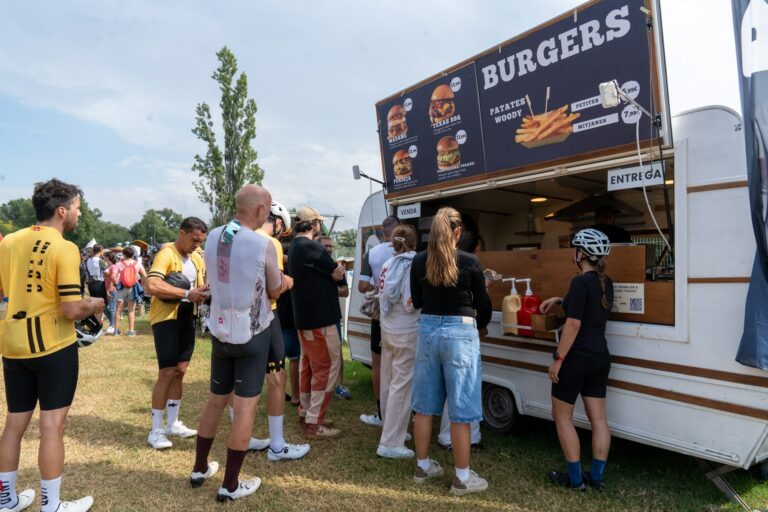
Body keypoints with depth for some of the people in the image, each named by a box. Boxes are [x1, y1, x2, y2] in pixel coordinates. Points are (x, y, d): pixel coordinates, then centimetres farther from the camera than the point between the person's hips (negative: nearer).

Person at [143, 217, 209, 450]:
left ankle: (173, 423, 24)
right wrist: (187, 293, -29)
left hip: (187, 318, 7)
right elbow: (152, 285, -30)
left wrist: (202, 292, -5)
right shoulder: (166, 254, -16)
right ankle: (156, 430, 7)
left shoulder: (197, 258, 9)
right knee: (167, 373, -6)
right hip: (166, 319, -7)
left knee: (180, 371, 12)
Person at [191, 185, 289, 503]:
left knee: (215, 400, 20)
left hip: (219, 330, 6)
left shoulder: (212, 238, -1)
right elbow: (275, 291, -5)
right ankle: (230, 485, 13)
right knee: (245, 406, 4)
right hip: (252, 334, -6)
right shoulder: (263, 245, -18)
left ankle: (200, 468, 34)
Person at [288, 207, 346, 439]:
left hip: (305, 316, 10)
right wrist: (338, 268, 9)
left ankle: (306, 412, 26)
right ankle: (314, 423, 0)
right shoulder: (310, 247, -18)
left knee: (309, 365, 17)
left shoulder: (295, 247, 14)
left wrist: (330, 267, 2)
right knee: (326, 367, -4)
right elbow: (338, 274, -10)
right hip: (318, 317, -10)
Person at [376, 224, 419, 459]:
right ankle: (391, 443, 4)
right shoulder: (412, 266, -16)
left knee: (388, 381, 17)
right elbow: (411, 304, -18)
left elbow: (383, 297, 6)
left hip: (387, 329, 8)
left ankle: (392, 429, 35)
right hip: (407, 332, -8)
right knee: (402, 385, -1)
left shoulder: (388, 264, 4)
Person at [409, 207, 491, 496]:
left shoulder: (419, 261, 1)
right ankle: (462, 478, 18)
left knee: (425, 405, 16)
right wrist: (481, 324, 23)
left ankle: (422, 466, 30)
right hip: (460, 333, -4)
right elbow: (482, 304, 2)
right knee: (460, 410, 6)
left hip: (428, 330, 4)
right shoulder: (469, 261, -9)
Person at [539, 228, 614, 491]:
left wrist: (558, 358, -18)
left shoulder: (580, 282, -18)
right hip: (600, 357, 8)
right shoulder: (606, 283, 8)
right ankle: (597, 477, 21)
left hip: (577, 358, -8)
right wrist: (559, 300, 21)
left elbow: (574, 324, -22)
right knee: (598, 418, 12)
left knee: (562, 415, 7)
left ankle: (575, 478, 13)